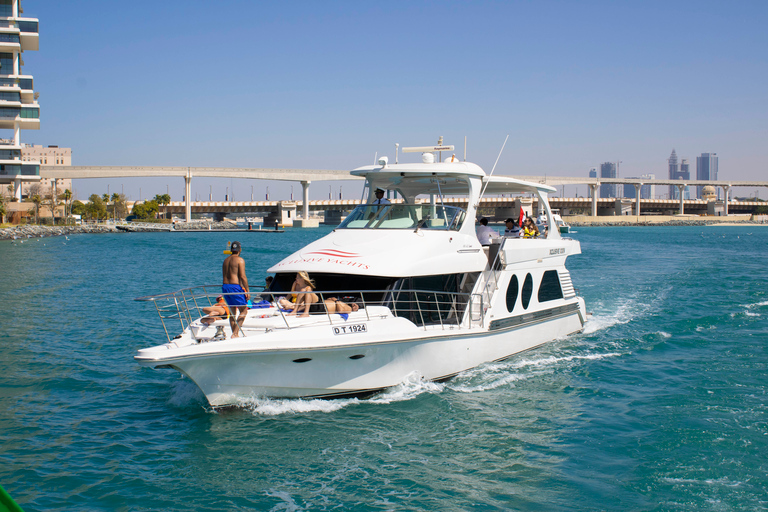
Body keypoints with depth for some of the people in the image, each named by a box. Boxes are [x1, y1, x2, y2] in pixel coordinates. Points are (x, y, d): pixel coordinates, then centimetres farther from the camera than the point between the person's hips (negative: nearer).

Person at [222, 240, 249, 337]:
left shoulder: (226, 260, 17)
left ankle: (235, 334, 15)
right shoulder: (240, 260, -6)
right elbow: (242, 277, -13)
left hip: (225, 286, 8)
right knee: (244, 311, -1)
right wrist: (247, 291, -10)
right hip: (235, 287, -8)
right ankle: (235, 333, -11)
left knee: (233, 311, 15)